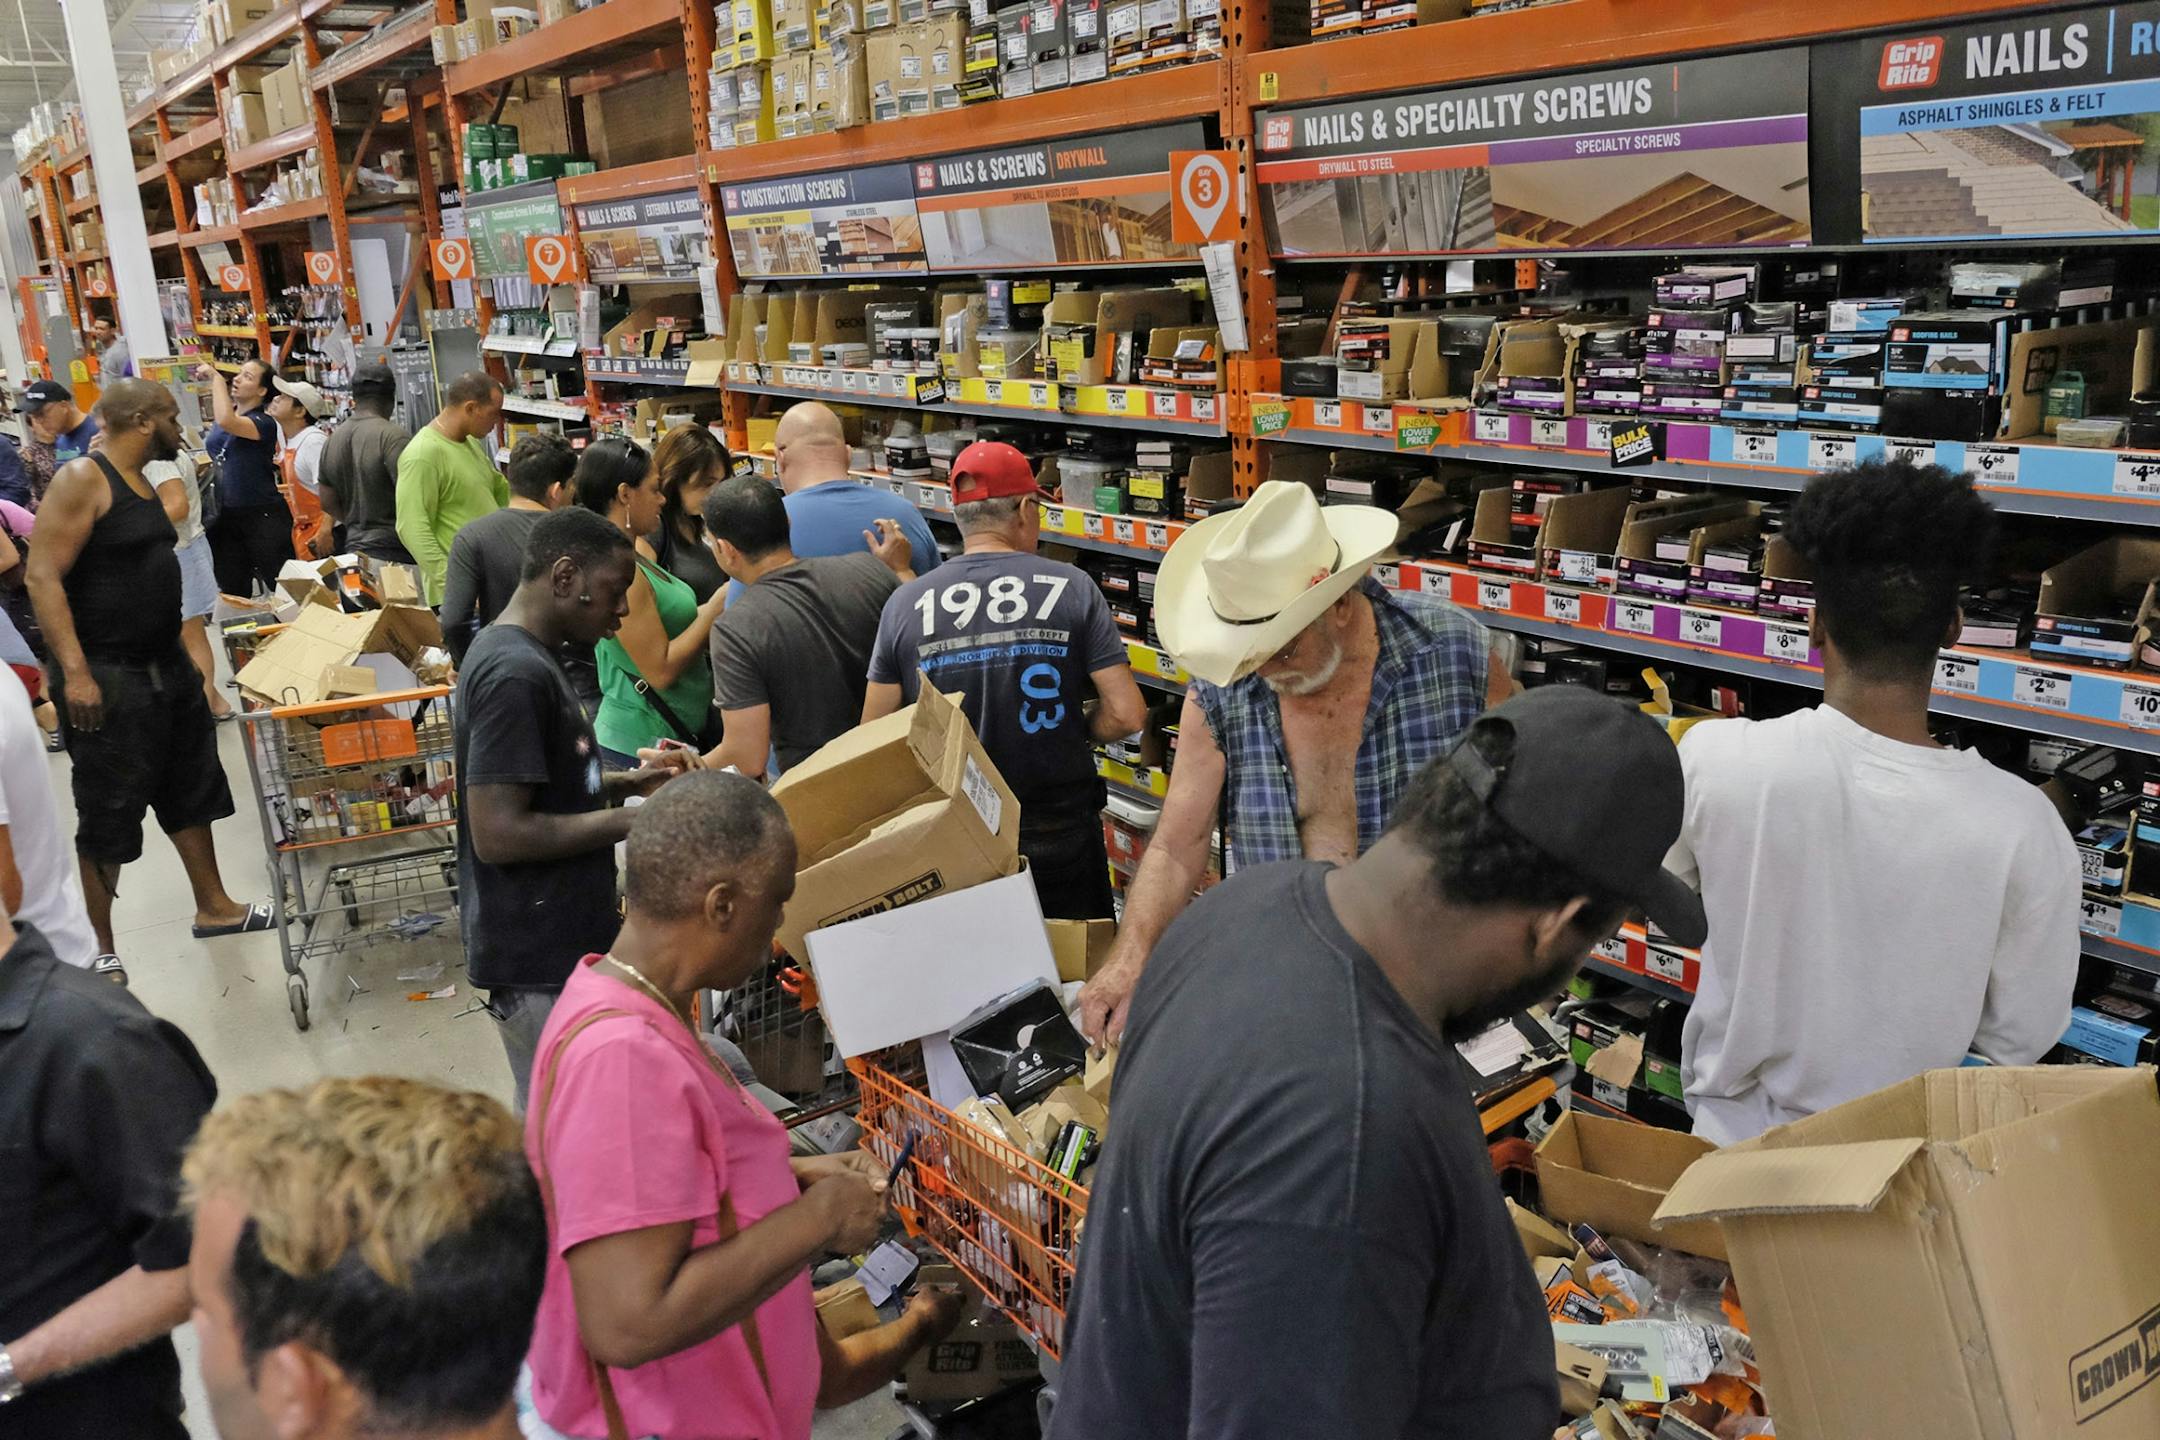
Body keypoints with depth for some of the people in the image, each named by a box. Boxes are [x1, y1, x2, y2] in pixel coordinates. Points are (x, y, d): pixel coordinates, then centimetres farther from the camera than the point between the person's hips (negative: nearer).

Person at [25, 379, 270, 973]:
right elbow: (43, 577, -22)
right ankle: (99, 945, 14)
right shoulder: (82, 479, -15)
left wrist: (183, 655, 21)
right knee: (108, 818, 1)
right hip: (108, 680, -9)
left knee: (194, 791, 18)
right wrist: (74, 672, -28)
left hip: (167, 668, 9)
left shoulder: (141, 483, 12)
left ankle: (213, 907, 31)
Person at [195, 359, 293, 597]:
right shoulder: (223, 416, 10)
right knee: (233, 593, 13)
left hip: (263, 516, -7)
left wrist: (216, 378, -23)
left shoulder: (264, 423, -12)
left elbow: (227, 422, -32)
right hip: (227, 515, 7)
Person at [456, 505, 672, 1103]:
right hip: (539, 961, -10)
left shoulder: (521, 652, 10)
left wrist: (622, 783, 8)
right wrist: (628, 821, -19)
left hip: (565, 940, 10)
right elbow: (498, 834, -25)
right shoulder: (516, 674, -22)